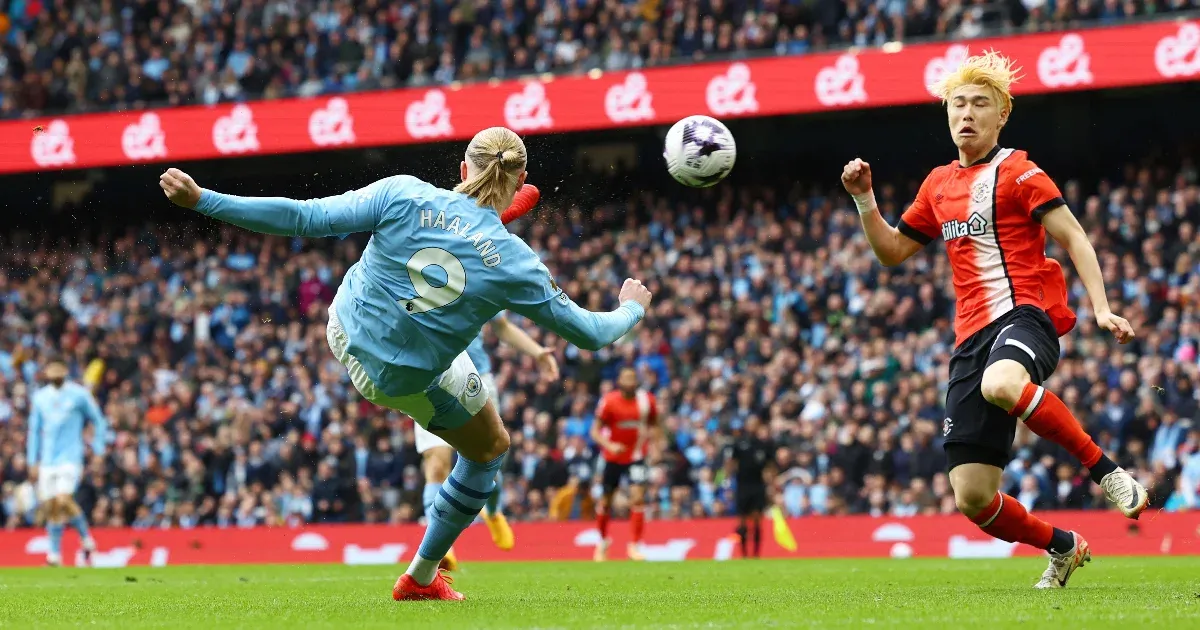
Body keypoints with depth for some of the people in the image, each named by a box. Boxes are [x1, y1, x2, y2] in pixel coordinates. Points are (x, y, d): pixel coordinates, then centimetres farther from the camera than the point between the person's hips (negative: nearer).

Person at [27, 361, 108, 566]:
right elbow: (34, 431, 17)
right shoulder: (40, 397, 10)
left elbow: (99, 422, 8)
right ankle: (55, 554, 9)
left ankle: (86, 538, 1)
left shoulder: (79, 394, -1)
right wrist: (33, 461, 13)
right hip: (47, 461, 4)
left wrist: (98, 451, 2)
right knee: (50, 507, 1)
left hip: (70, 457, -4)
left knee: (64, 500, -20)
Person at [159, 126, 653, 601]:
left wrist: (201, 200, -18)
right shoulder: (514, 264, -25)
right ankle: (422, 578, 31)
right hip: (406, 381, -3)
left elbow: (307, 218, -23)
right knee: (489, 450, 23)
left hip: (345, 331, 3)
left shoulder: (404, 195, -23)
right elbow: (588, 333, -12)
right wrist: (632, 309, 11)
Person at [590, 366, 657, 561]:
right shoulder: (609, 401, -13)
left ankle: (634, 546, -10)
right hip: (612, 457, 0)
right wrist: (609, 446, -27)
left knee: (638, 497, -16)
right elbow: (595, 431, -10)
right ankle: (603, 541, 35)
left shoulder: (647, 400, -6)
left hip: (636, 456, 0)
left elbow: (653, 423, 13)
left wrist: (647, 434, -6)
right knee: (606, 501, 10)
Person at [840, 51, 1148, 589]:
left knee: (1001, 384, -44)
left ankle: (1105, 469, -26)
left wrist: (1101, 309, -15)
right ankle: (1063, 548, 24)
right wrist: (864, 200, 12)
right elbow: (892, 251, 28)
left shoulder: (1016, 172, 1)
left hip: (1027, 313, -6)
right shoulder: (938, 185, 19)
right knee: (971, 498, -3)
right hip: (972, 337, 6)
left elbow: (1074, 239, -3)